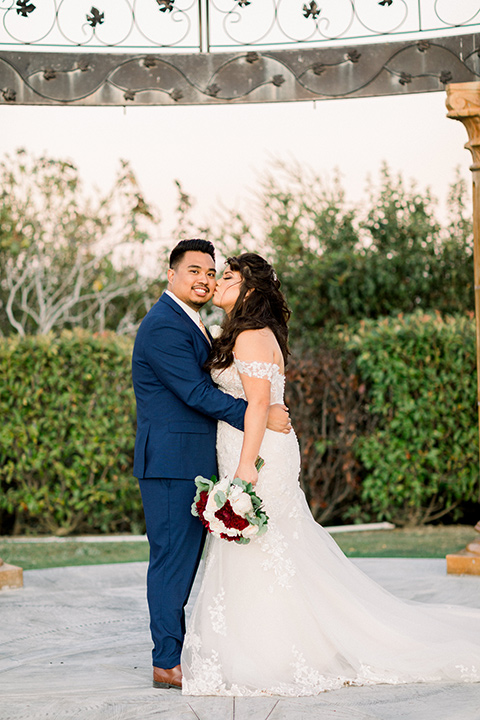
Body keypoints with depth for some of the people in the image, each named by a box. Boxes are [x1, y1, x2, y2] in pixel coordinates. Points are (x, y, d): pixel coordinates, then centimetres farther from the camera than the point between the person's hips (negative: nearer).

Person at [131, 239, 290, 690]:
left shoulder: (190, 324, 19)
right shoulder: (163, 325, -14)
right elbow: (196, 392, -19)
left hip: (193, 462, 10)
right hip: (171, 462, -10)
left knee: (183, 559, 13)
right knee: (172, 557, -6)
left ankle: (174, 652, 20)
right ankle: (167, 663, 0)